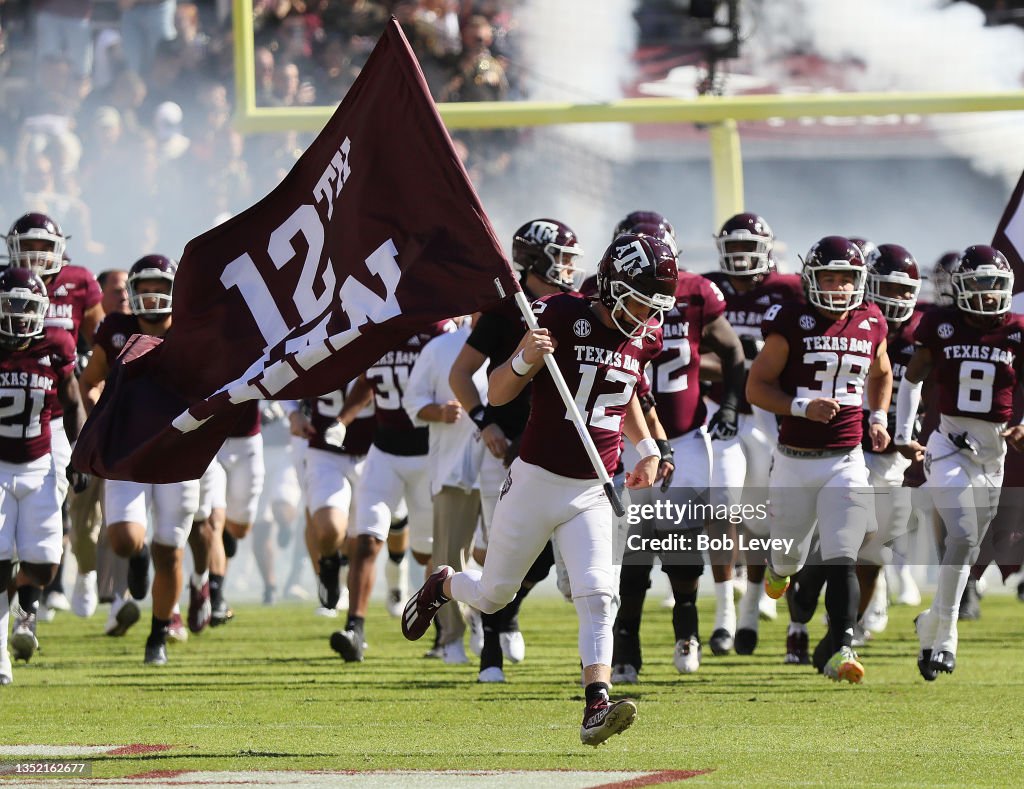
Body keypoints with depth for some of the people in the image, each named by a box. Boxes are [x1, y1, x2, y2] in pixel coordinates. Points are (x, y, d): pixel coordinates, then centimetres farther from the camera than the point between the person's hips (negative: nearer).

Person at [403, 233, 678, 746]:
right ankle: (442, 586, 45)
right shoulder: (560, 317, -14)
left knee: (596, 597, -15)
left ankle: (597, 708, -23)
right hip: (537, 480, -4)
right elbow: (497, 394, -11)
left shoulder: (644, 338, 4)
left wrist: (647, 450, 15)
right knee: (493, 594, 12)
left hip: (592, 492, 4)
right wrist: (524, 360, -31)